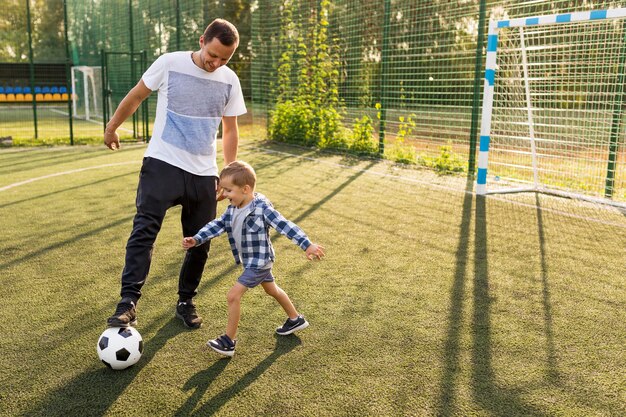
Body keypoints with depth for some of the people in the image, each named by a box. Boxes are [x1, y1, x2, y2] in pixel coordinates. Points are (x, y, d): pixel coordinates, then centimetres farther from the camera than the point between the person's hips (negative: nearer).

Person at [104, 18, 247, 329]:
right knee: (144, 229, -19)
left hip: (204, 174, 3)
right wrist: (112, 127, 18)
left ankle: (185, 303, 24)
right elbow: (136, 97, 8)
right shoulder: (170, 64, -7)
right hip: (162, 164, -3)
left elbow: (230, 130, 12)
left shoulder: (230, 81, 3)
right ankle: (128, 303, -18)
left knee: (200, 242, 6)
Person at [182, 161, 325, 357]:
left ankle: (229, 341, 2)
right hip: (251, 261, 9)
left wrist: (307, 245, -32)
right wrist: (196, 239, -15)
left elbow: (285, 226, -28)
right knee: (272, 289, 25)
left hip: (259, 262, -9)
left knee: (233, 295, -12)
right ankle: (296, 319, 46)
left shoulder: (262, 208, -26)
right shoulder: (232, 209, -3)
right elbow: (217, 225, -2)